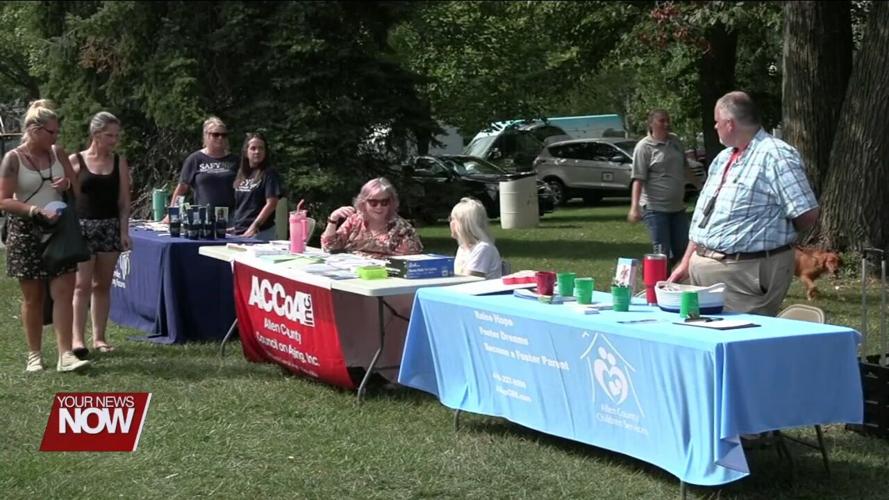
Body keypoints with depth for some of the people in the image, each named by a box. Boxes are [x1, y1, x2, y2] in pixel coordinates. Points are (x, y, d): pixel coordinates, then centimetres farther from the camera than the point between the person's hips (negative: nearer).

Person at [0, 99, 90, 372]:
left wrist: (68, 183, -7)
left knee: (63, 292, -6)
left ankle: (65, 355, -7)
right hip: (27, 233, -4)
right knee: (33, 297, 4)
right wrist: (36, 210, -23)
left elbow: (77, 190, 17)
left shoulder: (58, 154, 6)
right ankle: (34, 355, 15)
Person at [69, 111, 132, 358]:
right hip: (82, 226, -3)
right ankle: (77, 338, -10)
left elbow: (124, 201, 5)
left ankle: (99, 337, 12)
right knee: (82, 284, -9)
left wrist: (124, 231, -3)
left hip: (110, 227, 3)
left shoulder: (119, 163, 5)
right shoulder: (75, 161, -2)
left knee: (102, 284, 7)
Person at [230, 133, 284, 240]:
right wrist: (232, 226, 8)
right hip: (238, 231, 6)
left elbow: (271, 203, -10)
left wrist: (254, 227, -15)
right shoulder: (241, 175, 14)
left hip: (260, 232, -5)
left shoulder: (269, 174, -3)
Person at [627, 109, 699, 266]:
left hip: (677, 207, 7)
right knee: (662, 252, -6)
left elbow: (684, 168, 25)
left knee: (681, 249, 10)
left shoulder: (675, 141, 10)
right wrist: (635, 206, -24)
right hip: (655, 208, -7)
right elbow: (638, 179, -16)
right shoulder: (644, 147, -9)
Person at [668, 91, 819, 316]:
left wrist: (775, 230, 2)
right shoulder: (723, 159, 18)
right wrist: (686, 263, 15)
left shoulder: (776, 156, -12)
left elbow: (807, 215, -15)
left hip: (748, 273, -9)